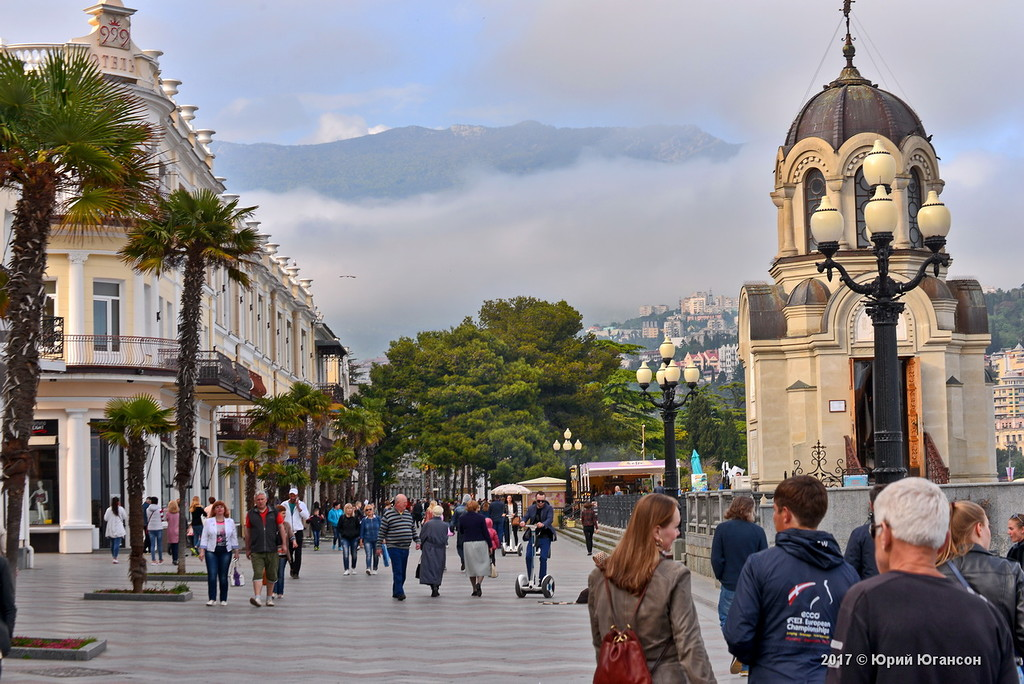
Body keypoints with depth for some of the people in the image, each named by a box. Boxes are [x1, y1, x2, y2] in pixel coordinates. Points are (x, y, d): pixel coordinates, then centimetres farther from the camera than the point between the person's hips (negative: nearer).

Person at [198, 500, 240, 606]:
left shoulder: (230, 522, 9)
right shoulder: (208, 522, 5)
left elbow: (234, 537, 11)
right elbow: (204, 537, 3)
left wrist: (236, 551, 8)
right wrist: (202, 551, -5)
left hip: (225, 552, 1)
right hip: (211, 552, -1)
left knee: (223, 576, 3)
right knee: (212, 575, -9)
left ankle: (223, 599, 11)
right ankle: (212, 599, -7)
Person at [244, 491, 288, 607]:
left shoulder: (274, 513, 6)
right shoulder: (251, 514, 6)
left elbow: (281, 528, 8)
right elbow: (248, 532, 11)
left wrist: (284, 544, 0)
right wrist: (247, 549, 11)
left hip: (272, 549, 1)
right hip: (256, 551, -1)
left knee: (271, 575, 8)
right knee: (257, 574, -13)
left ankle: (269, 598, 21)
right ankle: (256, 597, -23)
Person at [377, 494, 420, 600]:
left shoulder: (408, 514, 12)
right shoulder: (388, 515, -6)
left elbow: (413, 529, 21)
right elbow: (382, 532, -3)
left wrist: (417, 541, 11)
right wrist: (379, 546, -4)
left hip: (405, 548, 6)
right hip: (394, 547, -6)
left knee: (402, 572, 9)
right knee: (398, 571, -12)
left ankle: (396, 592, 18)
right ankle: (399, 593, -12)